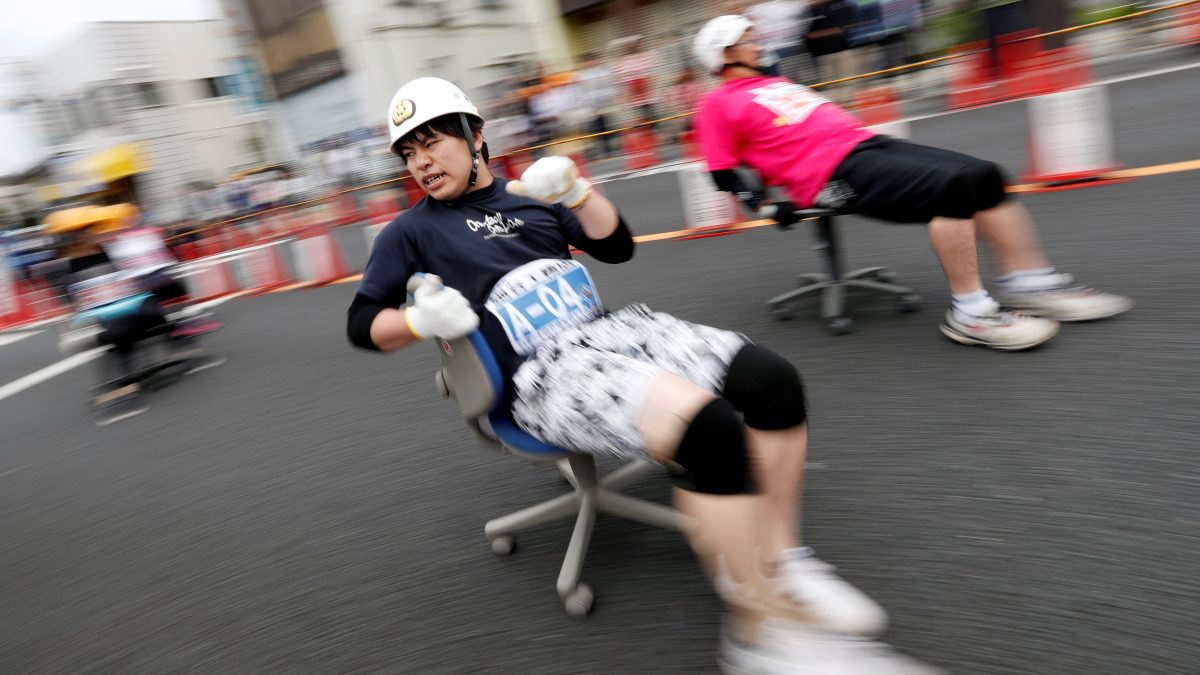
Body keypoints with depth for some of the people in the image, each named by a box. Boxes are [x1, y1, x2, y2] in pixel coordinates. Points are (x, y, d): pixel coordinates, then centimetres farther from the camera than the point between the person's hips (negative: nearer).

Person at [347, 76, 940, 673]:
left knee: (774, 381, -13)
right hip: (545, 374, -6)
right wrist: (422, 320, -13)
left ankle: (777, 558, 3)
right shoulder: (411, 232, 8)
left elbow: (617, 248, 17)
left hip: (612, 330, 6)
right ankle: (762, 627, -15)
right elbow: (361, 323, 7)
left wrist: (575, 191, 0)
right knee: (709, 426, -31)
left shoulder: (526, 195, 19)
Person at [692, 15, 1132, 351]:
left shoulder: (778, 83, 27)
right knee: (953, 184, -26)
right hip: (832, 172, -9)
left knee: (984, 176, -1)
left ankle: (1031, 283, 5)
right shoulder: (719, 105, 2)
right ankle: (969, 313, -22)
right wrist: (767, 206, -12)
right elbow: (724, 175, -4)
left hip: (865, 142, 9)